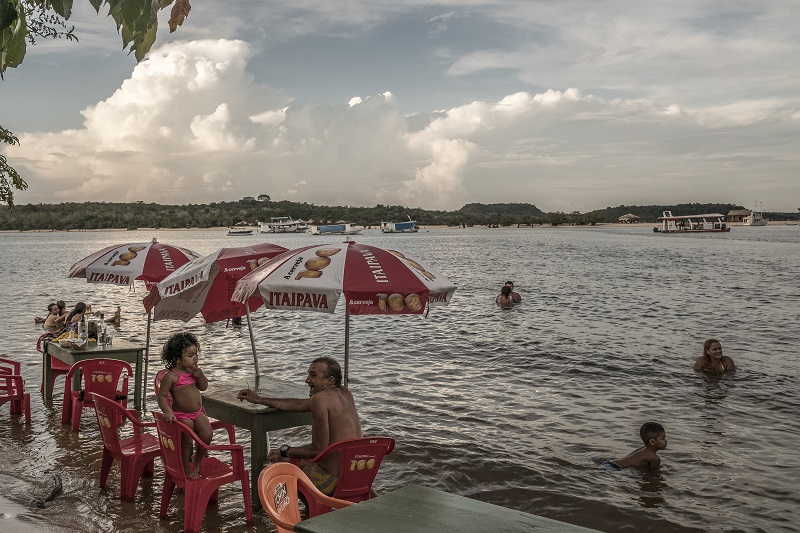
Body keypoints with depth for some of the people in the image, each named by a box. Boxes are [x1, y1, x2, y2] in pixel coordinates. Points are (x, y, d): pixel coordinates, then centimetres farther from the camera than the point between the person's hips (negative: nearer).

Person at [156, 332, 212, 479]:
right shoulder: (171, 376, -19)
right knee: (187, 441, -4)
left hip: (197, 413, 6)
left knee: (207, 434, -6)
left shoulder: (194, 371, 2)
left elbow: (204, 387, 9)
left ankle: (197, 461, 20)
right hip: (181, 415, -6)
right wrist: (167, 411, -32)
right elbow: (162, 396, -17)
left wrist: (200, 375, -11)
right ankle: (186, 468, 21)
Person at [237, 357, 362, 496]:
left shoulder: (320, 399, -18)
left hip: (336, 481, -9)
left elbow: (318, 449, -18)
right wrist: (259, 400, 25)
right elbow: (300, 404, 19)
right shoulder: (344, 393, 9)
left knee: (281, 461, 14)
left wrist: (285, 451, -3)